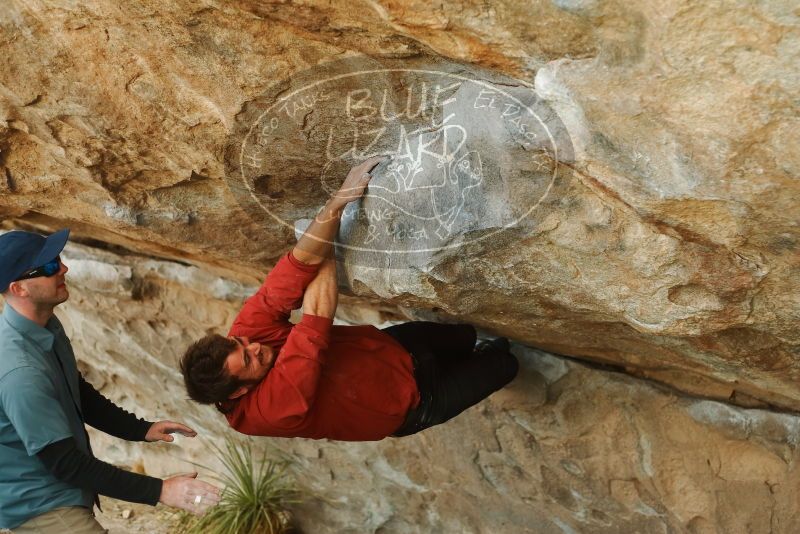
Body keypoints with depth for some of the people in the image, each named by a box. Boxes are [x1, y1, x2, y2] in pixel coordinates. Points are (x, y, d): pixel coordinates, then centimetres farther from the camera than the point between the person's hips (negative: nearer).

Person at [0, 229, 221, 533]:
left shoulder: (46, 324, -3)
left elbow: (78, 394, 11)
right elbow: (64, 462, -28)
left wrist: (141, 429, 4)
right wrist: (158, 491, -28)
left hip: (57, 488, 9)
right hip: (36, 504, -9)